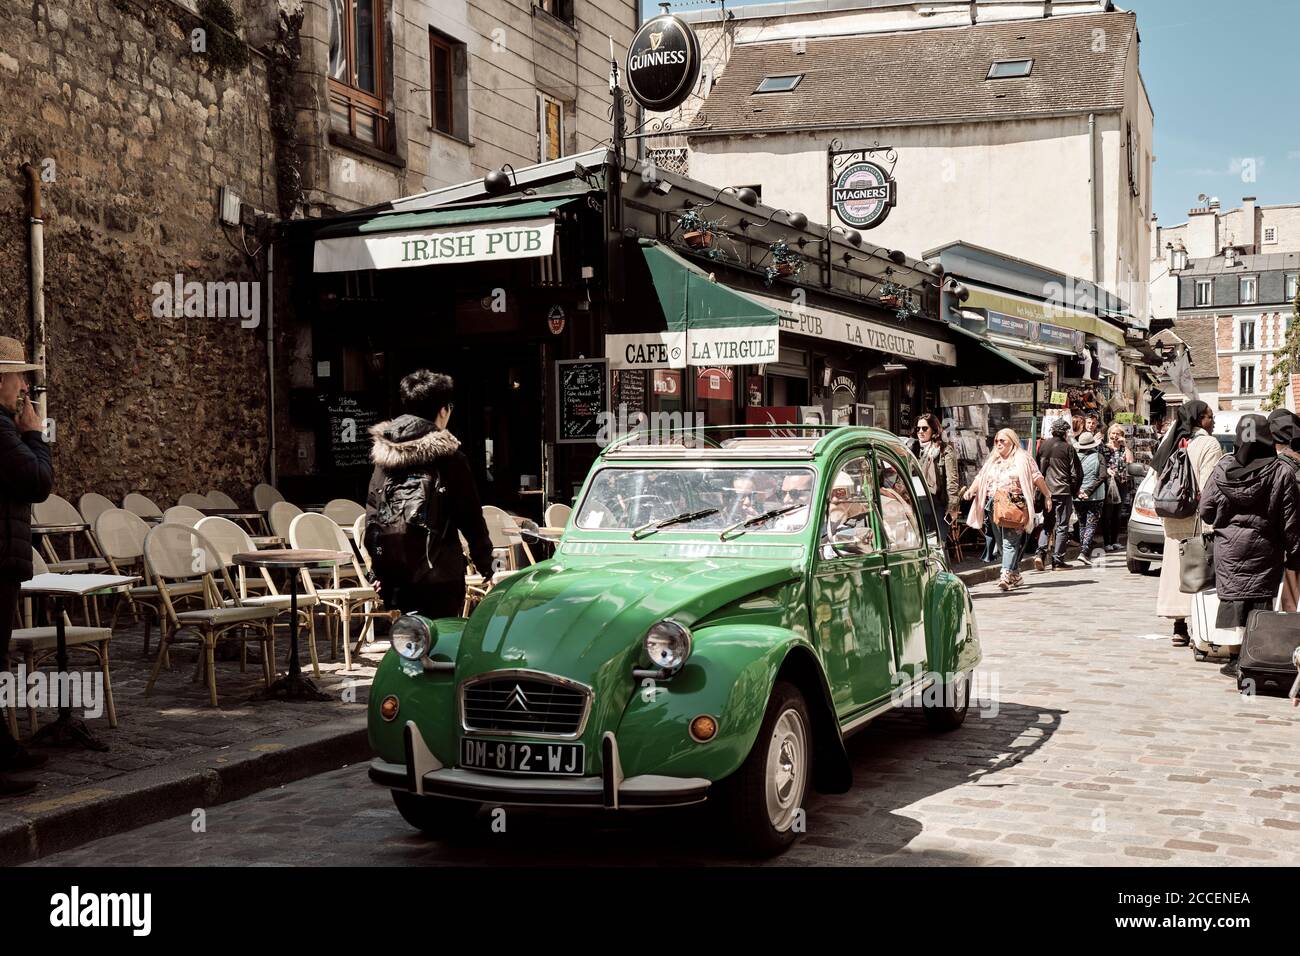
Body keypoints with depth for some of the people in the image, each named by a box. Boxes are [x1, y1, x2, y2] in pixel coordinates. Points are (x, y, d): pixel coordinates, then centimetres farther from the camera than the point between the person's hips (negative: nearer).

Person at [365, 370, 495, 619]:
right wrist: (486, 567, 6)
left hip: (394, 573, 5)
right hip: (438, 573, -5)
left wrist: (379, 569, 15)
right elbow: (471, 518, -4)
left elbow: (371, 517, 8)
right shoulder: (448, 456, -7)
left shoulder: (383, 454, 6)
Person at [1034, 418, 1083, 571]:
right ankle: (1057, 561, 3)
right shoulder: (1068, 448, -8)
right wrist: (1075, 490, 9)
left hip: (1046, 491, 4)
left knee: (1047, 524, 15)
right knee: (1062, 526, 4)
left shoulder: (1043, 445, 3)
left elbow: (1037, 468, 10)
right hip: (1063, 491, -4)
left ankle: (1041, 553, -4)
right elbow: (1076, 473, -5)